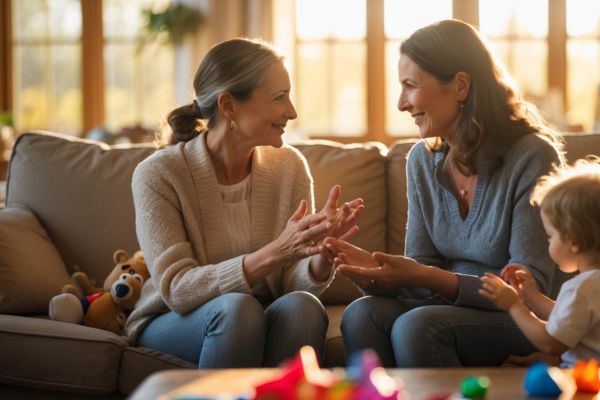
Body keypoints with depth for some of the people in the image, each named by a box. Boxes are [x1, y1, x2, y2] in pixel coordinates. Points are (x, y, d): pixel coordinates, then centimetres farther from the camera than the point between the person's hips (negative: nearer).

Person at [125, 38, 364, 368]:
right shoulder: (157, 174, -14)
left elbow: (294, 282, -5)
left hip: (259, 328, 3)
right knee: (237, 307, -34)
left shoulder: (289, 166, -2)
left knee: (302, 306, -29)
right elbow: (176, 289, -22)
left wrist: (322, 256, -29)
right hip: (172, 325, -3)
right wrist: (274, 253, -34)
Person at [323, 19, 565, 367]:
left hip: (528, 320, -5)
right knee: (361, 314, -23)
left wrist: (425, 277, -27)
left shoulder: (532, 156, -14)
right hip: (453, 309, 5)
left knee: (416, 326, -31)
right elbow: (421, 281, 5)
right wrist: (377, 271, -19)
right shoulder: (423, 160, 5)